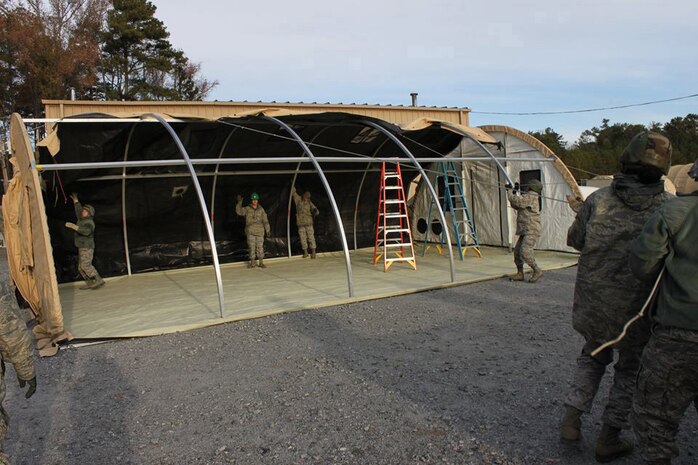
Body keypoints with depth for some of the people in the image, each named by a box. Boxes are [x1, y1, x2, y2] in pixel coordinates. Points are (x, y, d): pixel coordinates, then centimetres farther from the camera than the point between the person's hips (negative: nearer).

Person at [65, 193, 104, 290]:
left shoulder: (89, 222, -13)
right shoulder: (82, 220, 15)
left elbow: (86, 231, -34)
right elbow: (78, 210, 33)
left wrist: (74, 226, -39)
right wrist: (75, 200, 39)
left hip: (87, 248, -10)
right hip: (82, 248, 10)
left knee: (85, 265, -18)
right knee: (81, 267, 7)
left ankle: (98, 280, -19)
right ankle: (90, 283, 6)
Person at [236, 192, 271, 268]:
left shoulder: (261, 210, 7)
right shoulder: (247, 209, 4)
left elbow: (265, 220, 8)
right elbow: (239, 211, -11)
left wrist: (268, 230, 5)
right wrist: (239, 202, -20)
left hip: (259, 231, 1)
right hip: (250, 231, 0)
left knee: (260, 247, 1)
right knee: (251, 247, 2)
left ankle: (261, 263, 10)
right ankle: (252, 263, 11)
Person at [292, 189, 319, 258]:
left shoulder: (309, 203, 1)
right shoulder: (298, 200, 5)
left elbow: (316, 212, -5)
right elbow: (294, 192, 12)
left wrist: (315, 211, -27)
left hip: (308, 223, -2)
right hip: (300, 223, 2)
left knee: (311, 238, -3)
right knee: (303, 238, 5)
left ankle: (313, 252, 4)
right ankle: (305, 252, 16)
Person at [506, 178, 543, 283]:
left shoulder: (531, 197, -11)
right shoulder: (530, 198, 20)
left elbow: (517, 201, -22)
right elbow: (515, 206, 23)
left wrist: (509, 192, -5)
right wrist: (515, 192, 14)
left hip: (531, 231, -10)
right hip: (525, 231, 10)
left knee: (525, 252, -19)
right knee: (517, 252, 7)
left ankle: (537, 271, -7)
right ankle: (520, 274, 13)